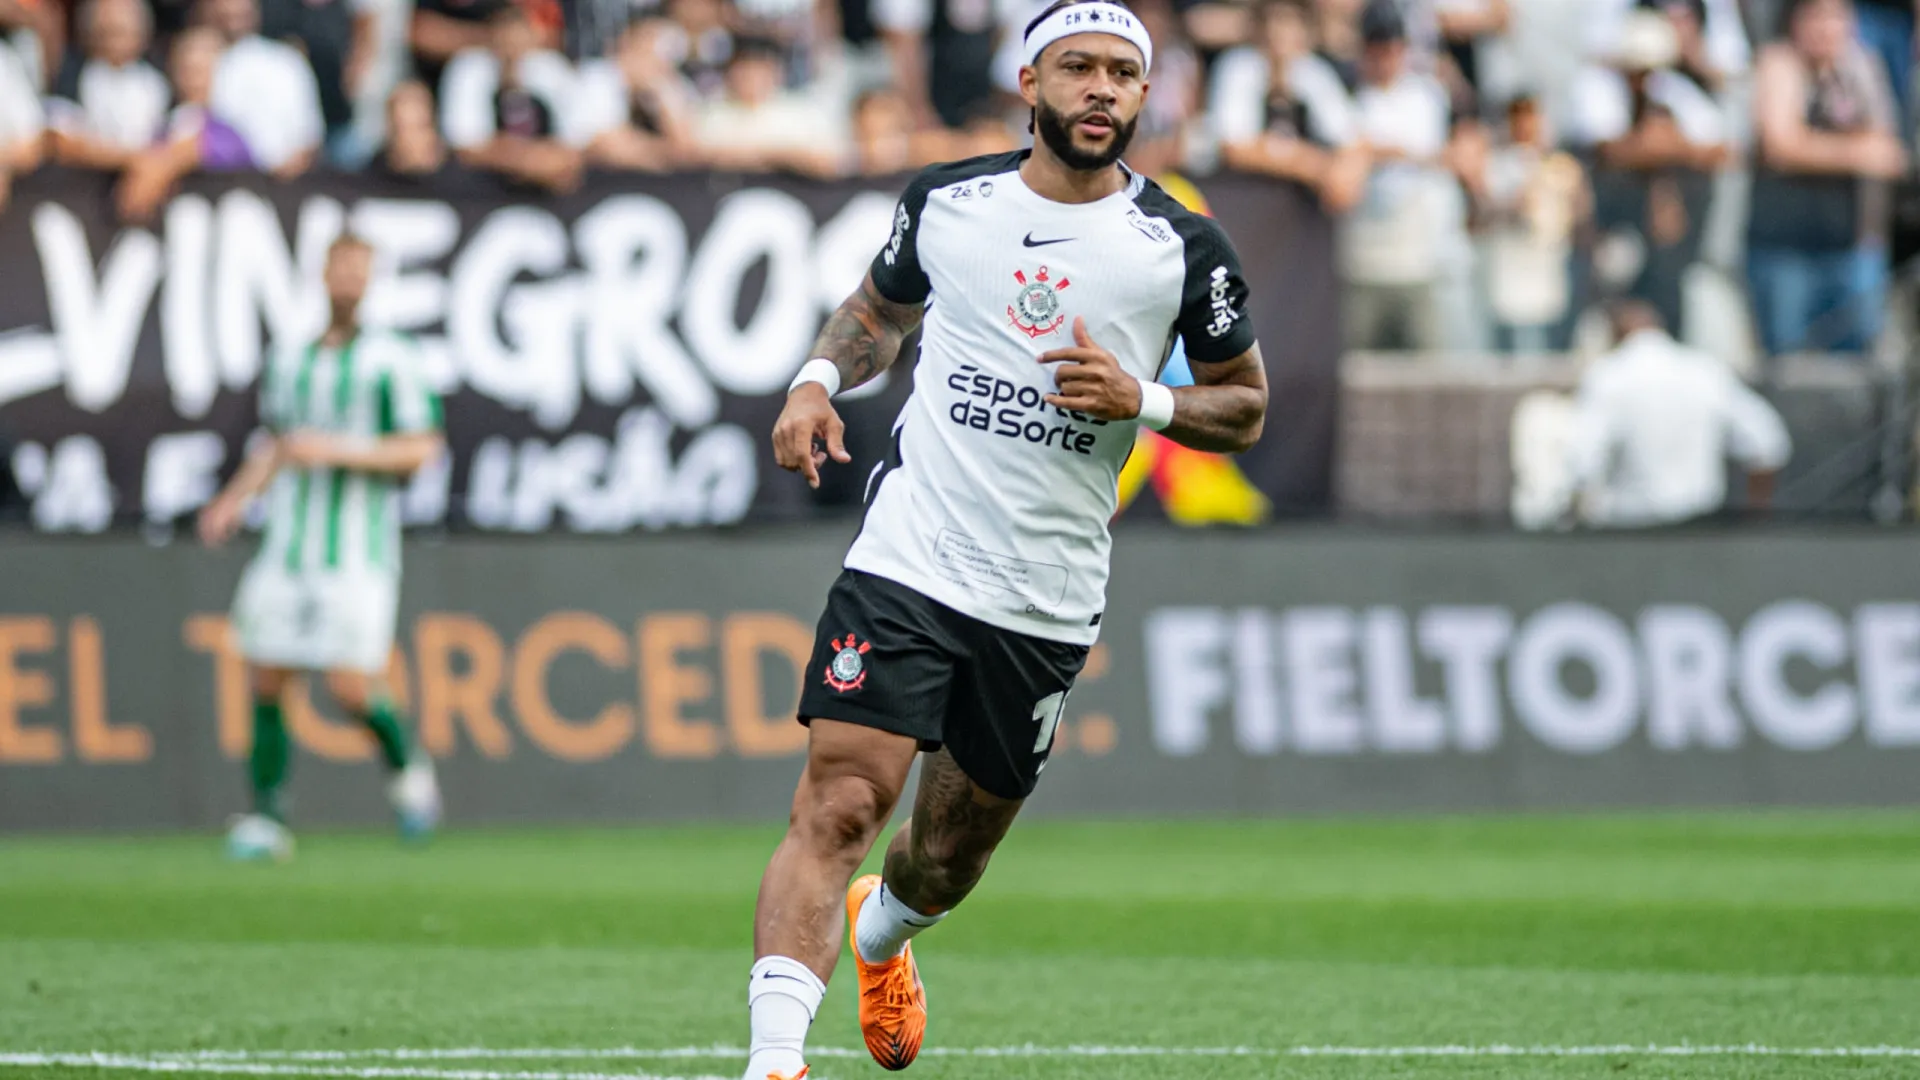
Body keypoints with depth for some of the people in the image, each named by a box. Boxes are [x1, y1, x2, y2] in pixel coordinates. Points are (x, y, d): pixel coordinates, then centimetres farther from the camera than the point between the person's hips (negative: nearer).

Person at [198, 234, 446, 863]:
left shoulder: (390, 361, -3)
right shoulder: (289, 362, 13)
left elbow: (421, 450, -8)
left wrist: (336, 452, -18)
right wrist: (235, 500, 9)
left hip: (359, 556, -5)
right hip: (287, 550, 5)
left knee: (352, 688, -13)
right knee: (266, 686, -1)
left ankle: (406, 769, 16)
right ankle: (267, 820, 8)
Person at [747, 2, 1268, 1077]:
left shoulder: (1185, 249, -2)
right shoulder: (944, 202, 2)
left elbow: (1247, 406, 8)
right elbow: (879, 311, 21)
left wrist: (1142, 400, -12)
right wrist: (819, 380, 0)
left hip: (1047, 605, 1)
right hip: (907, 557, -1)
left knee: (951, 855, 14)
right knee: (839, 806, -17)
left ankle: (882, 931, 50)